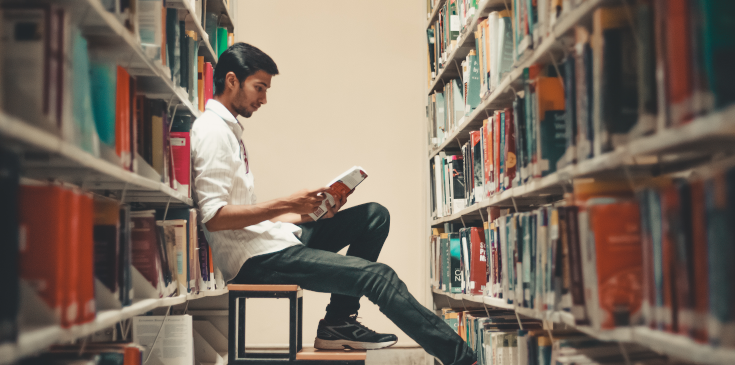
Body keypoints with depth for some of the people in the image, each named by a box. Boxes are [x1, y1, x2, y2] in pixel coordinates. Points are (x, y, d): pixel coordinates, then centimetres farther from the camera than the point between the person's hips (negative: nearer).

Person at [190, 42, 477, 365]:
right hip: (257, 258, -10)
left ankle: (339, 323, 2)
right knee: (377, 275, -17)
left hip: (270, 241, 10)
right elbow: (214, 217, -22)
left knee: (374, 216, 8)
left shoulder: (228, 129, 21)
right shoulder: (211, 130, -11)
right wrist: (286, 205, -19)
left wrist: (307, 214, 7)